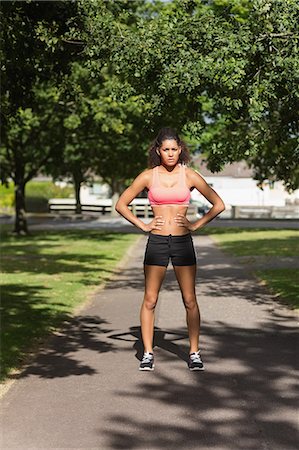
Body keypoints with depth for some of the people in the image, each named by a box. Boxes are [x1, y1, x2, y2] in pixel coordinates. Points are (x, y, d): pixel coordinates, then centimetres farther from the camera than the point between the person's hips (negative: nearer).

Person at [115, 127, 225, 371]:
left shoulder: (189, 176, 2)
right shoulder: (148, 176, 2)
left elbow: (219, 205, 7)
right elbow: (121, 204, 9)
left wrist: (196, 225, 0)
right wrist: (142, 225, 1)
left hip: (183, 242, 0)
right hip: (156, 242, 0)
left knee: (190, 300, 0)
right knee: (150, 300, 0)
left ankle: (194, 353, 9)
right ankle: (148, 353, 8)